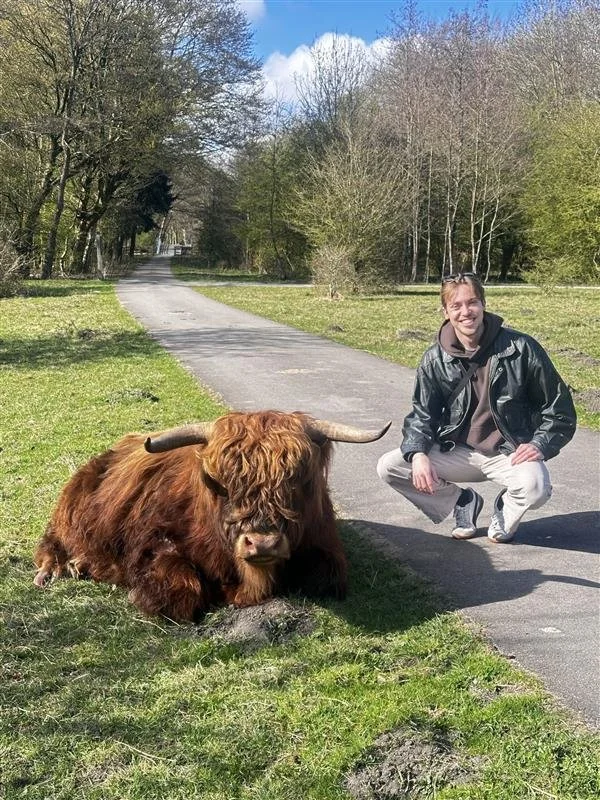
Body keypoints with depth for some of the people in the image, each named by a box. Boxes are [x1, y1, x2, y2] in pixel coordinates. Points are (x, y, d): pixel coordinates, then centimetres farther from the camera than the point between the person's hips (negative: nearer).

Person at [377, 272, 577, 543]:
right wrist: (418, 453, -19)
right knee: (388, 467, -13)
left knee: (535, 487, -36)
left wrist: (541, 444, -16)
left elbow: (558, 405, -3)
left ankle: (506, 508, 4)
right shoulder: (435, 359, -4)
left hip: (511, 452, -3)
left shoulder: (521, 348, -11)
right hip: (458, 452, 3)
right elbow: (422, 414, 1)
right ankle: (462, 501, 10)